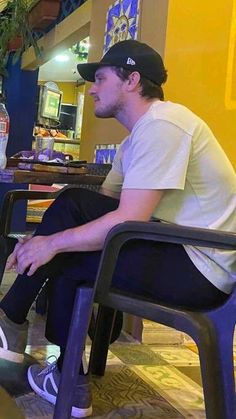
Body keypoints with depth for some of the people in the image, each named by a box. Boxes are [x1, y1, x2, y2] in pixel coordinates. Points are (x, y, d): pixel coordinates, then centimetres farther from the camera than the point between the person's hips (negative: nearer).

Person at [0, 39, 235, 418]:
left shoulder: (162, 125, -18)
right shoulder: (137, 137, 14)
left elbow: (128, 221, -24)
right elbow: (104, 206, 11)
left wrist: (52, 242, -13)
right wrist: (46, 240, -2)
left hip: (201, 270, -9)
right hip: (180, 248, 9)